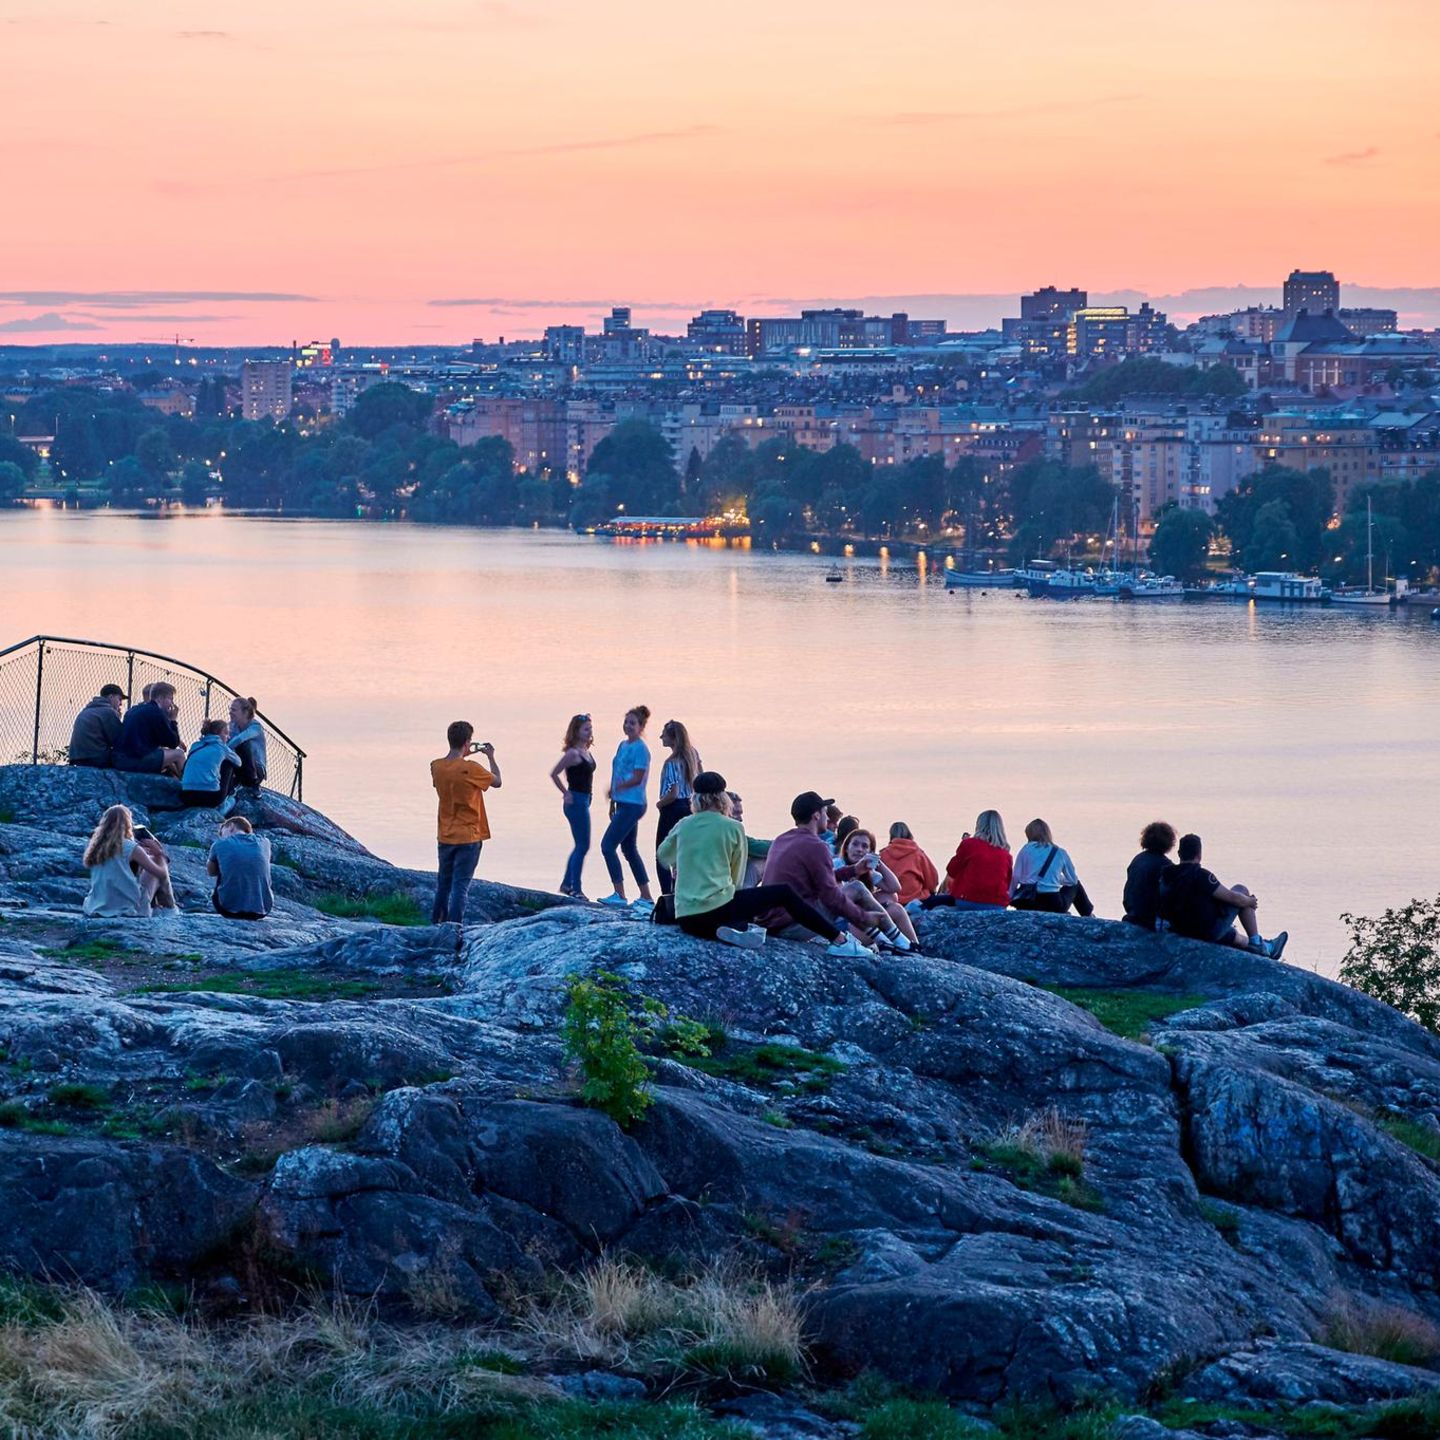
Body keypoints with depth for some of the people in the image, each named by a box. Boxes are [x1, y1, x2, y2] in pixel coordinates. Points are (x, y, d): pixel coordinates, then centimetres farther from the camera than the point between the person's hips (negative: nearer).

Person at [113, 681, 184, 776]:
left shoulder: (134, 709, 20)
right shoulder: (156, 712, -6)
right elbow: (173, 743, -3)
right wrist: (172, 721, 9)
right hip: (137, 761, -9)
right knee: (179, 754, 2)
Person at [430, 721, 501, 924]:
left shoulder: (436, 767, -3)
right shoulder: (471, 769, -19)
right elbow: (497, 782, -4)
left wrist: (464, 755, 18)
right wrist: (491, 757, 8)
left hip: (445, 837, 5)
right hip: (468, 837, -5)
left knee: (443, 883, 18)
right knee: (461, 884, -3)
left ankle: (436, 923, 26)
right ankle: (455, 927, -6)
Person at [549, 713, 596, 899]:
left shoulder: (585, 752, 10)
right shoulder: (573, 753, -16)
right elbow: (554, 774, -18)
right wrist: (566, 794, -15)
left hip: (584, 800, 9)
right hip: (576, 801, -9)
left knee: (580, 845, 15)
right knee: (582, 846, -6)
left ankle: (567, 884, 24)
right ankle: (576, 888, 0)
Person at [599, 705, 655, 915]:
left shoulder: (640, 749, -12)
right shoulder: (623, 745, 14)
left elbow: (637, 778, -17)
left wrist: (616, 789, -19)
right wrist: (612, 803, 20)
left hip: (632, 805, -10)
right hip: (624, 804, 10)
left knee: (608, 845, -11)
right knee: (629, 849, 13)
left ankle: (619, 895, -7)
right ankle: (646, 897, 18)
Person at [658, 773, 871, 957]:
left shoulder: (684, 826, 11)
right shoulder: (732, 828, 2)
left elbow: (662, 855, 29)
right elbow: (736, 878, 11)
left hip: (686, 920, 4)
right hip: (717, 908, -4)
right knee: (784, 894, 13)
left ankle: (736, 929, -3)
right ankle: (840, 940, 12)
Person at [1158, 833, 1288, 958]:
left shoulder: (1166, 875, -2)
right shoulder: (1200, 875, -23)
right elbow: (1232, 897, -16)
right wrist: (1250, 902, 6)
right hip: (1210, 932, -7)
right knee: (1241, 891, 11)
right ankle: (1256, 943, 17)